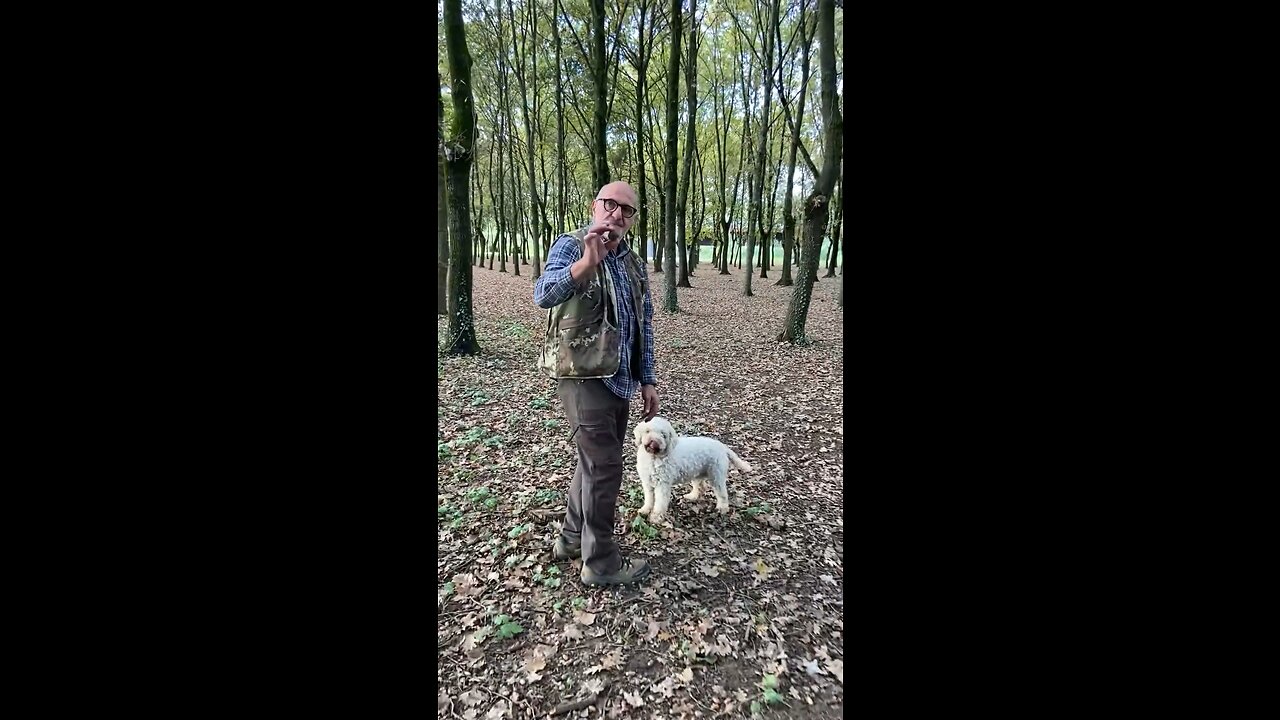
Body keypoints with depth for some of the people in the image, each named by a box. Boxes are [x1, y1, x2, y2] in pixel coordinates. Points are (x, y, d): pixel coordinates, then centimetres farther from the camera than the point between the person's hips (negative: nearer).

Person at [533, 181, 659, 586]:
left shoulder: (633, 263, 13)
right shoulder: (570, 246, -9)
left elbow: (643, 326, 17)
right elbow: (544, 295, -29)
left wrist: (647, 380, 14)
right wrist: (589, 261, -44)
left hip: (619, 379, 8)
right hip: (582, 375, -8)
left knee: (595, 460, 16)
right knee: (605, 466, -4)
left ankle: (572, 538, 34)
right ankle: (600, 563, 12)